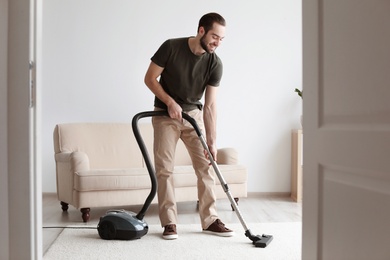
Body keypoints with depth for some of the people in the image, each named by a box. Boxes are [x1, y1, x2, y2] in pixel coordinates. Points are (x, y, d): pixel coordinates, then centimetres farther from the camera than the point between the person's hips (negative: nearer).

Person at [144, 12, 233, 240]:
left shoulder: (215, 64, -12)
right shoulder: (171, 47, -18)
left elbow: (210, 104, -13)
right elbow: (150, 78, -10)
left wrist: (212, 142, -17)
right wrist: (170, 102, -21)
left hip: (193, 114, 3)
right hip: (165, 115, -2)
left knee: (205, 166, -2)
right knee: (164, 169, -6)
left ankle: (210, 220, 8)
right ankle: (169, 222, 3)